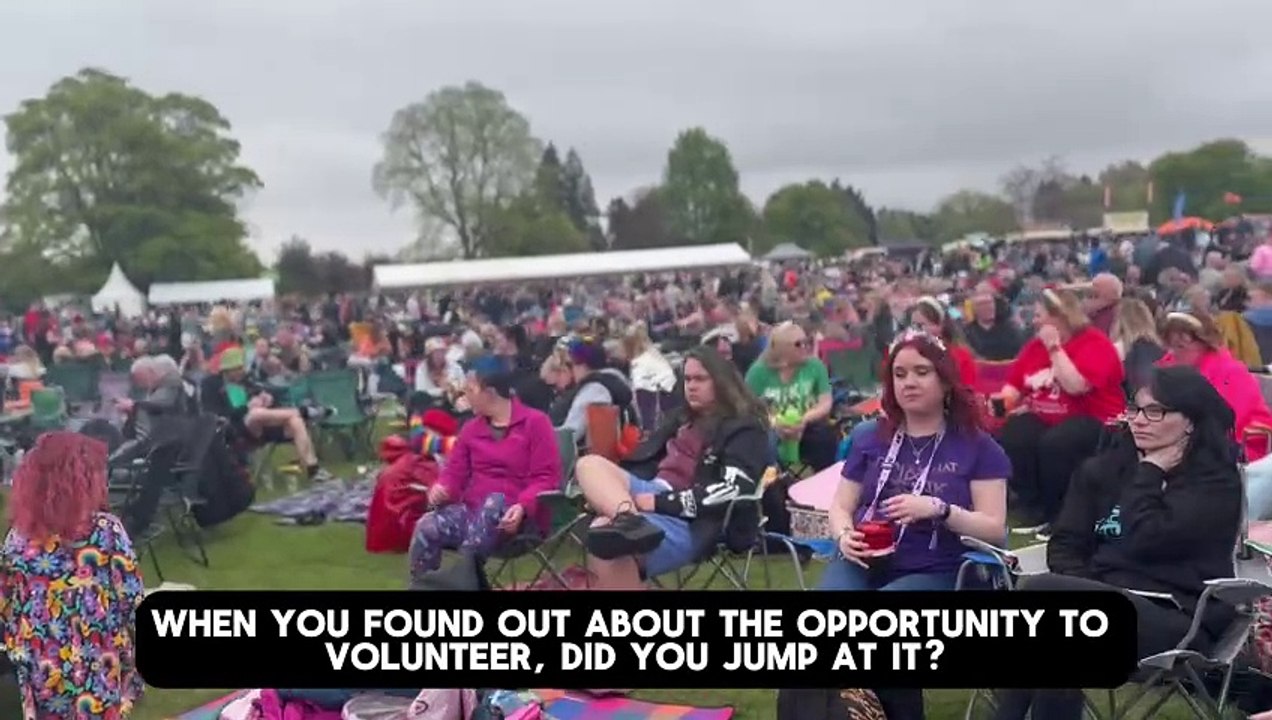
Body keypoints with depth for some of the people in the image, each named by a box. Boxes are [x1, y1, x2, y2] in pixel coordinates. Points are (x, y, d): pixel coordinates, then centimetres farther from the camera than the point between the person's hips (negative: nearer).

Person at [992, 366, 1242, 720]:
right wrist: (1083, 590, -10)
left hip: (1175, 620, -5)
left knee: (1037, 592, -31)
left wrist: (1149, 473, -1)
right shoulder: (1104, 468, 18)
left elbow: (1146, 540, -14)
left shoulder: (1216, 482, 2)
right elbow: (1065, 543, 10)